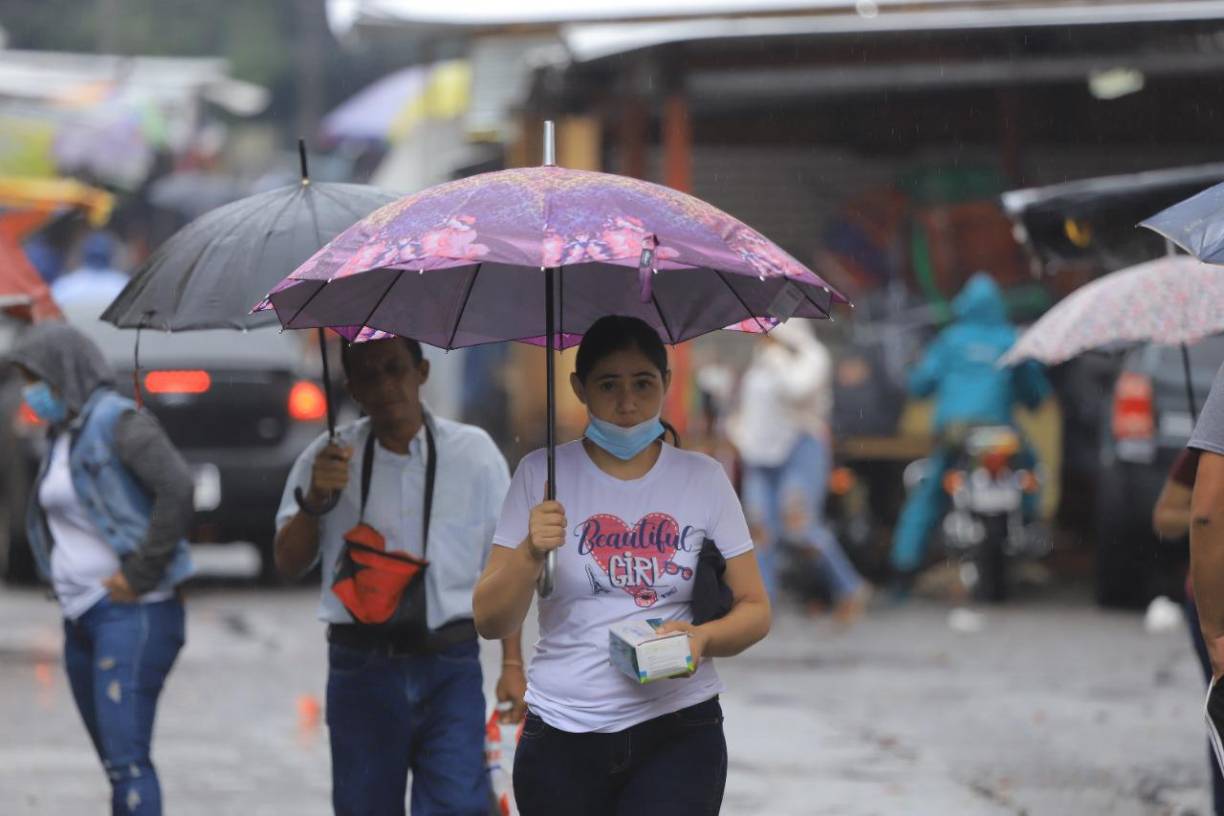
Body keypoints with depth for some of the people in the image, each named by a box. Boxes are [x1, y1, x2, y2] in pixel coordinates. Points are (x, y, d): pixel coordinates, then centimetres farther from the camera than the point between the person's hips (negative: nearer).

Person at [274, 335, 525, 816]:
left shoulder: (474, 452, 3)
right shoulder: (330, 459, 4)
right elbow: (288, 564, 2)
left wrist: (512, 664, 0)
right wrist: (315, 501, -16)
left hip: (450, 669, -1)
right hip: (361, 665, 1)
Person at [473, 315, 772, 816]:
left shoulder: (703, 478, 6)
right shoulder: (541, 475, 3)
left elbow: (755, 610, 8)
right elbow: (490, 622, 0)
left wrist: (703, 638, -14)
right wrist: (530, 553, -19)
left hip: (677, 731, -1)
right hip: (563, 734, 1)